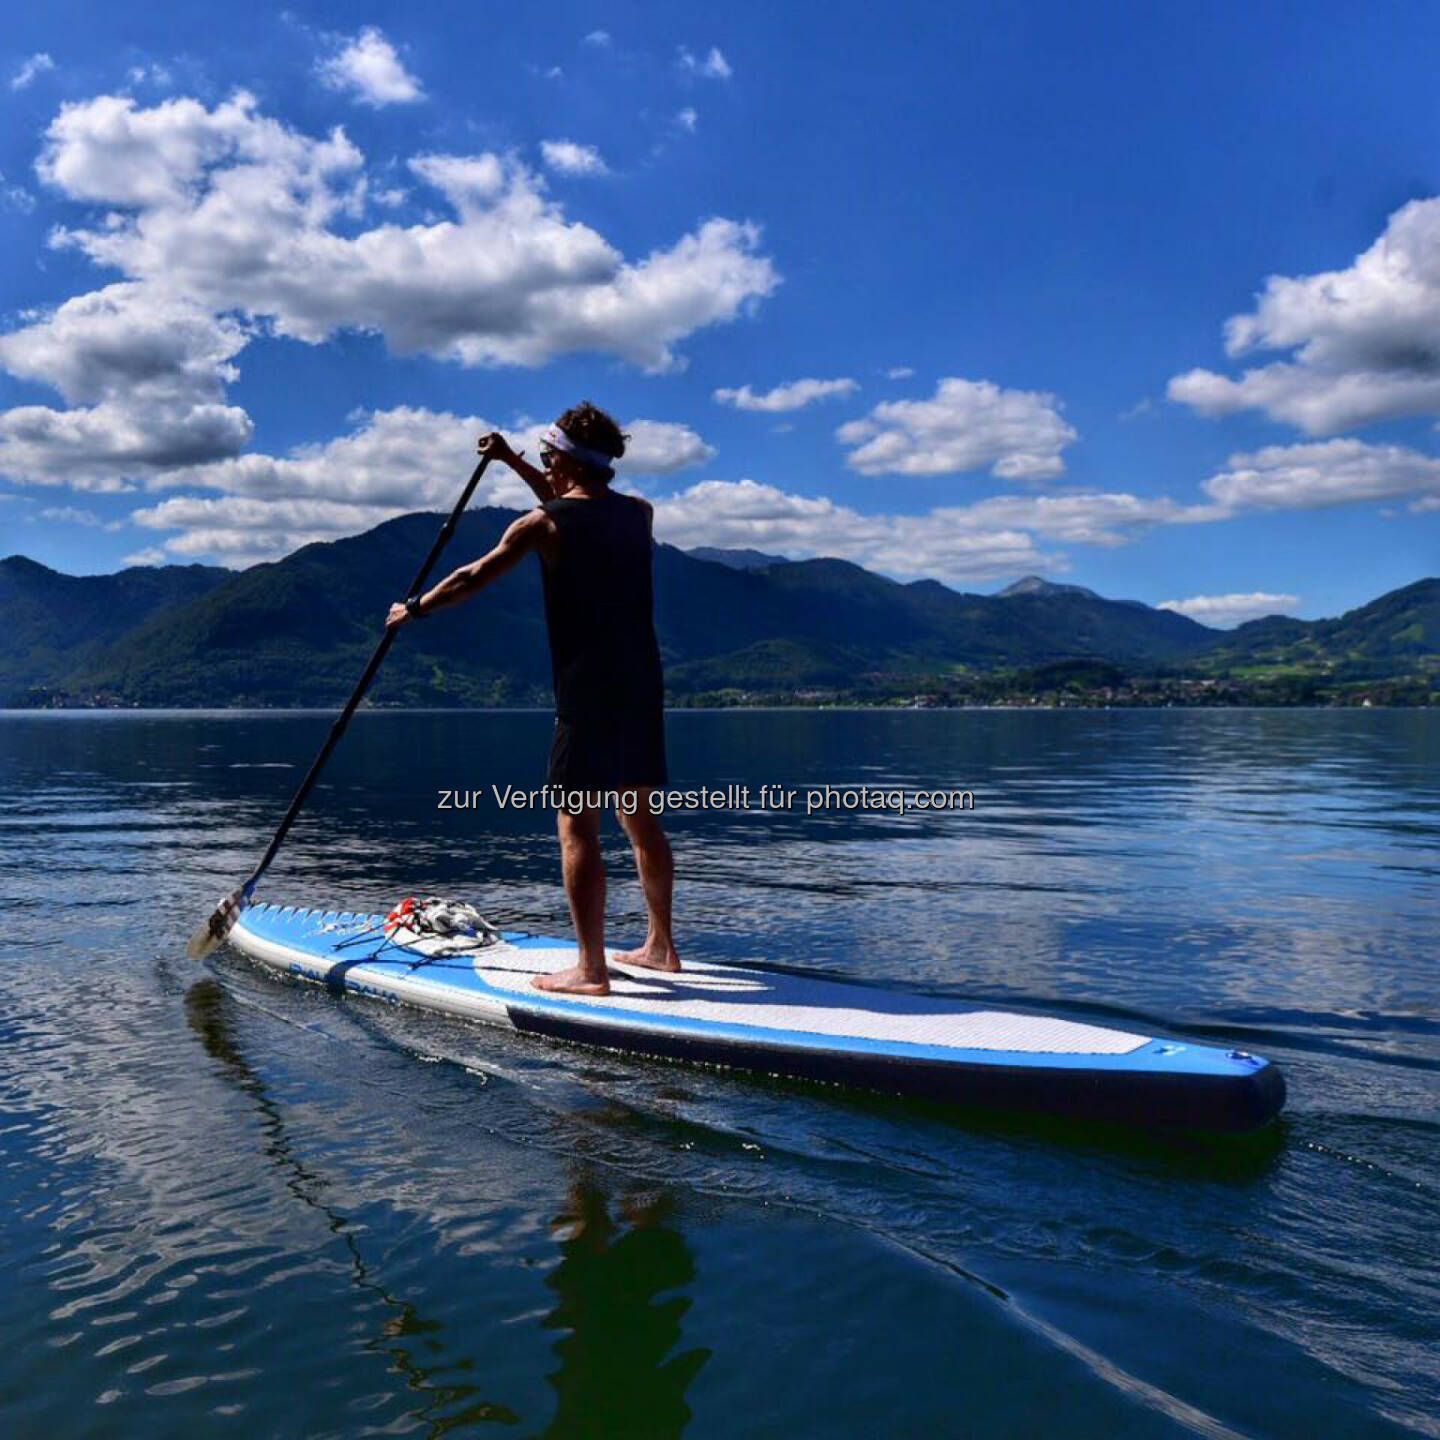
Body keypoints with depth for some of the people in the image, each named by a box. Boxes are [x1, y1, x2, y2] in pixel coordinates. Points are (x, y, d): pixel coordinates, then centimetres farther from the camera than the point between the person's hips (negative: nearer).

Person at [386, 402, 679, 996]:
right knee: (641, 818, 15)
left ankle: (590, 969, -4)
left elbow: (473, 577, 5)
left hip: (588, 692, -7)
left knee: (577, 824, -3)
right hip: (644, 686, 7)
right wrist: (514, 463, 35)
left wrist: (414, 609, 21)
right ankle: (659, 946, 24)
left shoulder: (540, 524, -7)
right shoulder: (639, 513, 11)